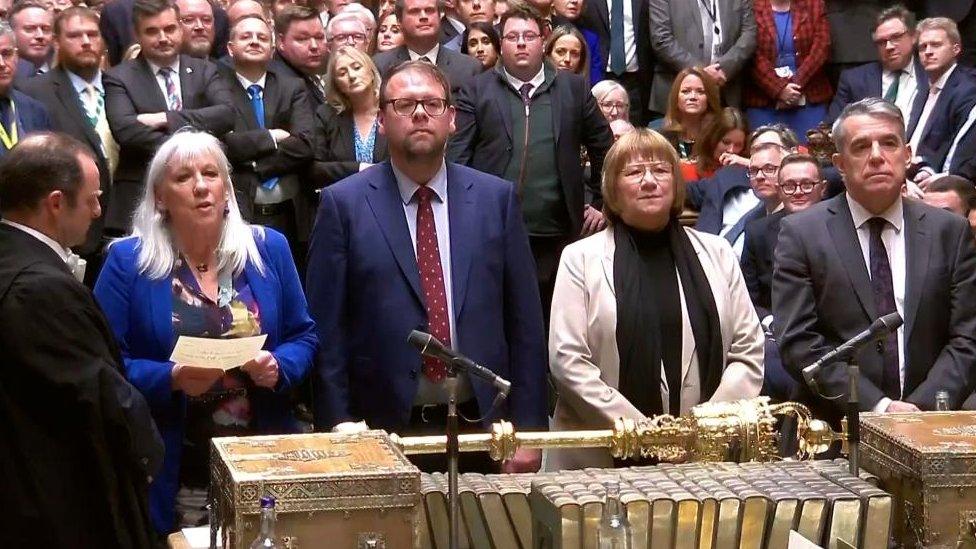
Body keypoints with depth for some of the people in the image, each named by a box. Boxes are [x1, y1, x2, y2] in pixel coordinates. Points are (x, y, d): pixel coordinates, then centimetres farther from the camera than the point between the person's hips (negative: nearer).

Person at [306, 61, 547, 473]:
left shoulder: (497, 199, 6)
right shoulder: (343, 204, 0)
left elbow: (525, 321, 5)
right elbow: (326, 327, -2)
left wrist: (528, 428, 1)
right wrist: (339, 425, -8)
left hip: (480, 426, 2)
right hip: (382, 431, -2)